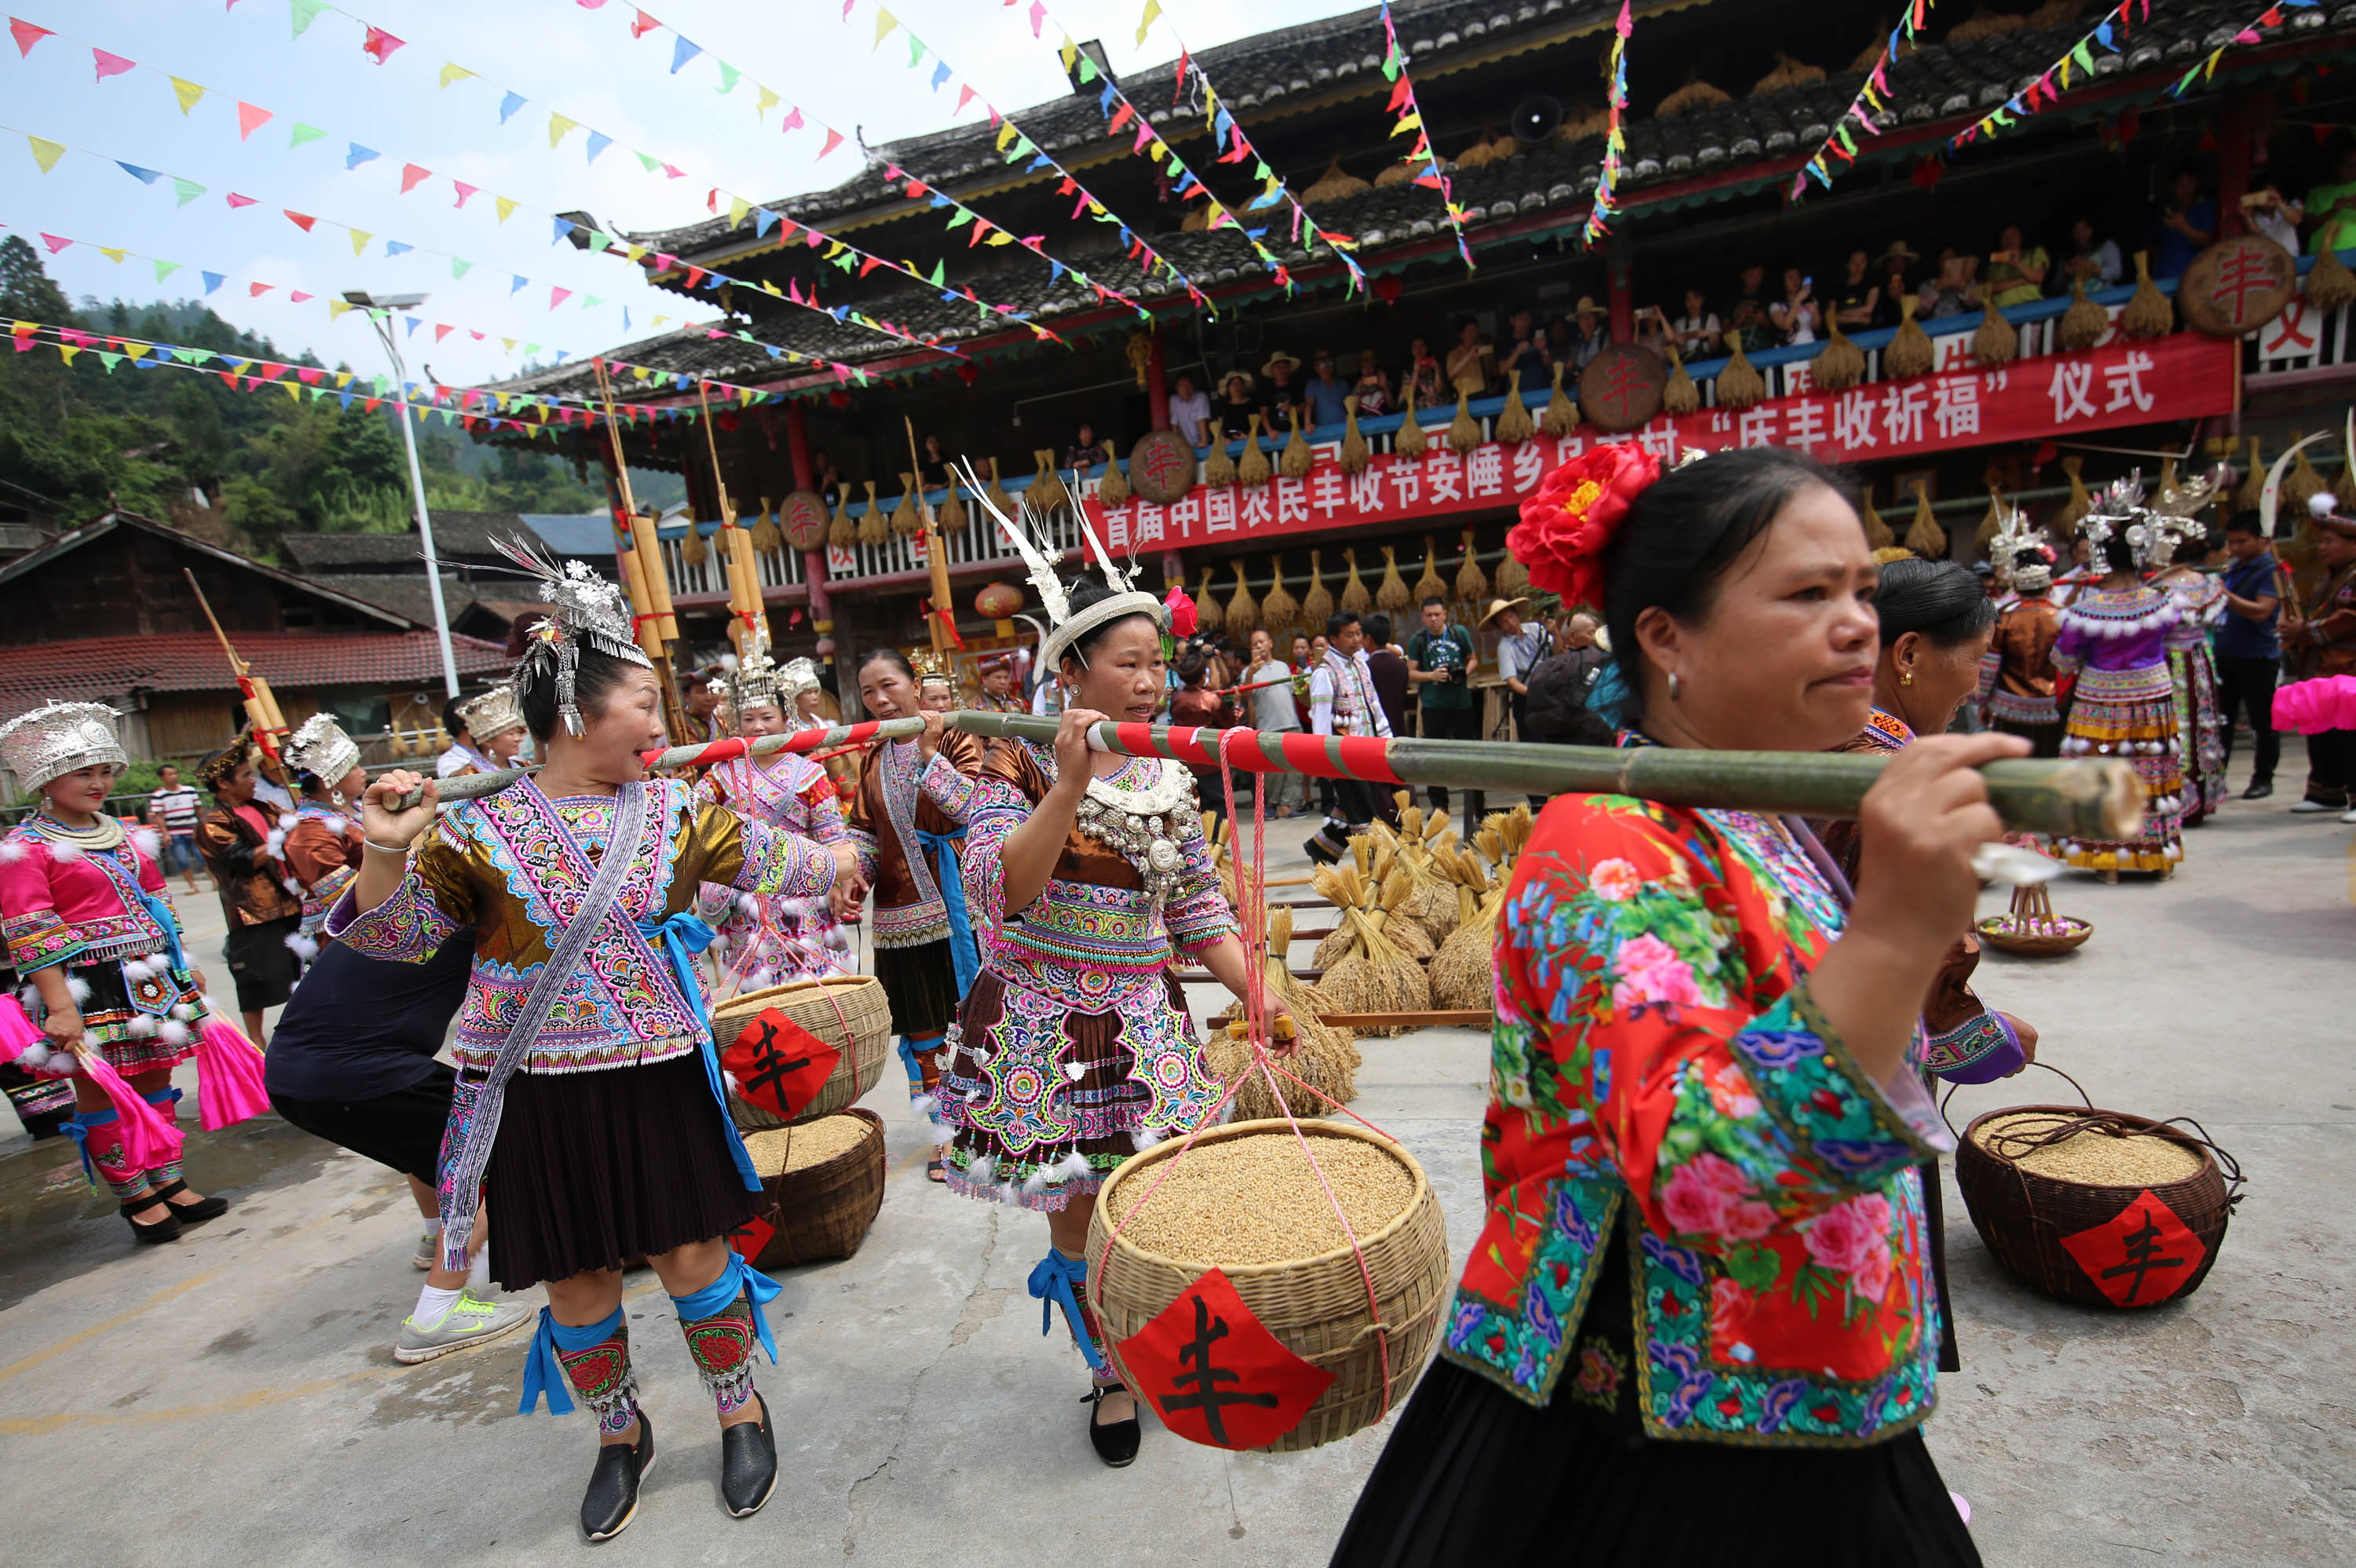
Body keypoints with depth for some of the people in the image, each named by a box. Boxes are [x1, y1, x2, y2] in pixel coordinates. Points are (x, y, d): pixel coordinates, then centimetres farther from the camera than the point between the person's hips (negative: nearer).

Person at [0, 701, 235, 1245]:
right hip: (88, 986, -6)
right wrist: (60, 1007, -16)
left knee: (155, 1080, 12)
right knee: (100, 1093, 4)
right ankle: (134, 1196, 16)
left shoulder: (125, 835, 12)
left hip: (154, 977, 6)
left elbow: (159, 903, 20)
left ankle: (167, 1181, 23)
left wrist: (185, 966, 21)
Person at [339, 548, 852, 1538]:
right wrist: (385, 853, -19)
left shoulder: (676, 813, -1)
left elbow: (777, 863, 9)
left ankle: (739, 1406, 34)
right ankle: (619, 1435, 40)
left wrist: (841, 868, 17)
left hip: (659, 1079, 1)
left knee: (691, 1252, 10)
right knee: (576, 1279, 14)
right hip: (538, 1093, 0)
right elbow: (393, 937, -2)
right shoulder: (477, 832, -7)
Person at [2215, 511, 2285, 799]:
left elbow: (2261, 611, -22)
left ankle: (2263, 778, 12)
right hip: (2225, 654, 7)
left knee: (2262, 722, 3)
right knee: (2221, 719, 9)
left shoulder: (2272, 569, -9)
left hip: (2258, 658, -7)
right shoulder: (2233, 569, 13)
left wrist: (2226, 595, -30)